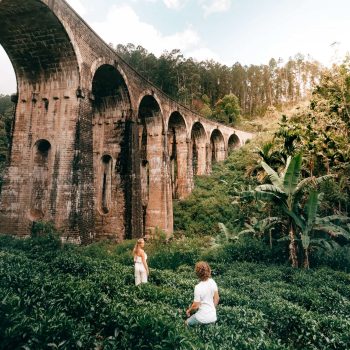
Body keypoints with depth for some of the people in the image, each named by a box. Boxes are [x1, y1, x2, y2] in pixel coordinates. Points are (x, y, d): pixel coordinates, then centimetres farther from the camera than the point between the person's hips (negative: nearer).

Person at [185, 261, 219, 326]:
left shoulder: (198, 287, -25)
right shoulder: (212, 282, -9)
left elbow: (196, 306, -15)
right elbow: (217, 298, 3)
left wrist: (188, 311, 4)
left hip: (203, 318, -4)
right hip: (213, 316, 4)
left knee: (187, 322, 22)